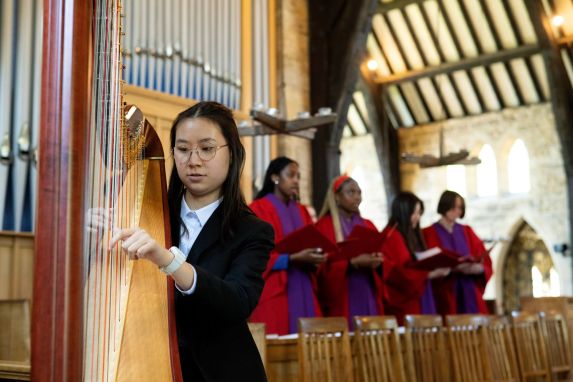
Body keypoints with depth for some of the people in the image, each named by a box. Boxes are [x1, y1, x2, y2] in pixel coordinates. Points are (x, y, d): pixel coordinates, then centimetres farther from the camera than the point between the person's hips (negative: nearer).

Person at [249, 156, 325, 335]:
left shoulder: (301, 211, 17)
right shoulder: (259, 209, -3)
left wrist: (314, 257, -5)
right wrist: (293, 259, -18)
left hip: (303, 289, 6)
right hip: (274, 291, -6)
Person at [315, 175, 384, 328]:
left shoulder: (368, 225, 16)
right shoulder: (324, 225, -2)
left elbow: (381, 255, 12)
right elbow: (324, 264, -10)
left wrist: (377, 262, -11)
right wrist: (354, 263, -22)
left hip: (369, 297, 5)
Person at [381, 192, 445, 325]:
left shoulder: (412, 235, 15)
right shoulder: (391, 237, -12)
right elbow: (395, 273, -19)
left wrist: (435, 270, 1)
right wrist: (429, 274, -21)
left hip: (418, 300, 9)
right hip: (403, 302, -9)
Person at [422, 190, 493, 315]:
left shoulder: (467, 232, 14)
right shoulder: (429, 234, 0)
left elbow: (485, 262, 8)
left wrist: (478, 268, -14)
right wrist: (453, 268, -21)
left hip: (470, 295, 4)